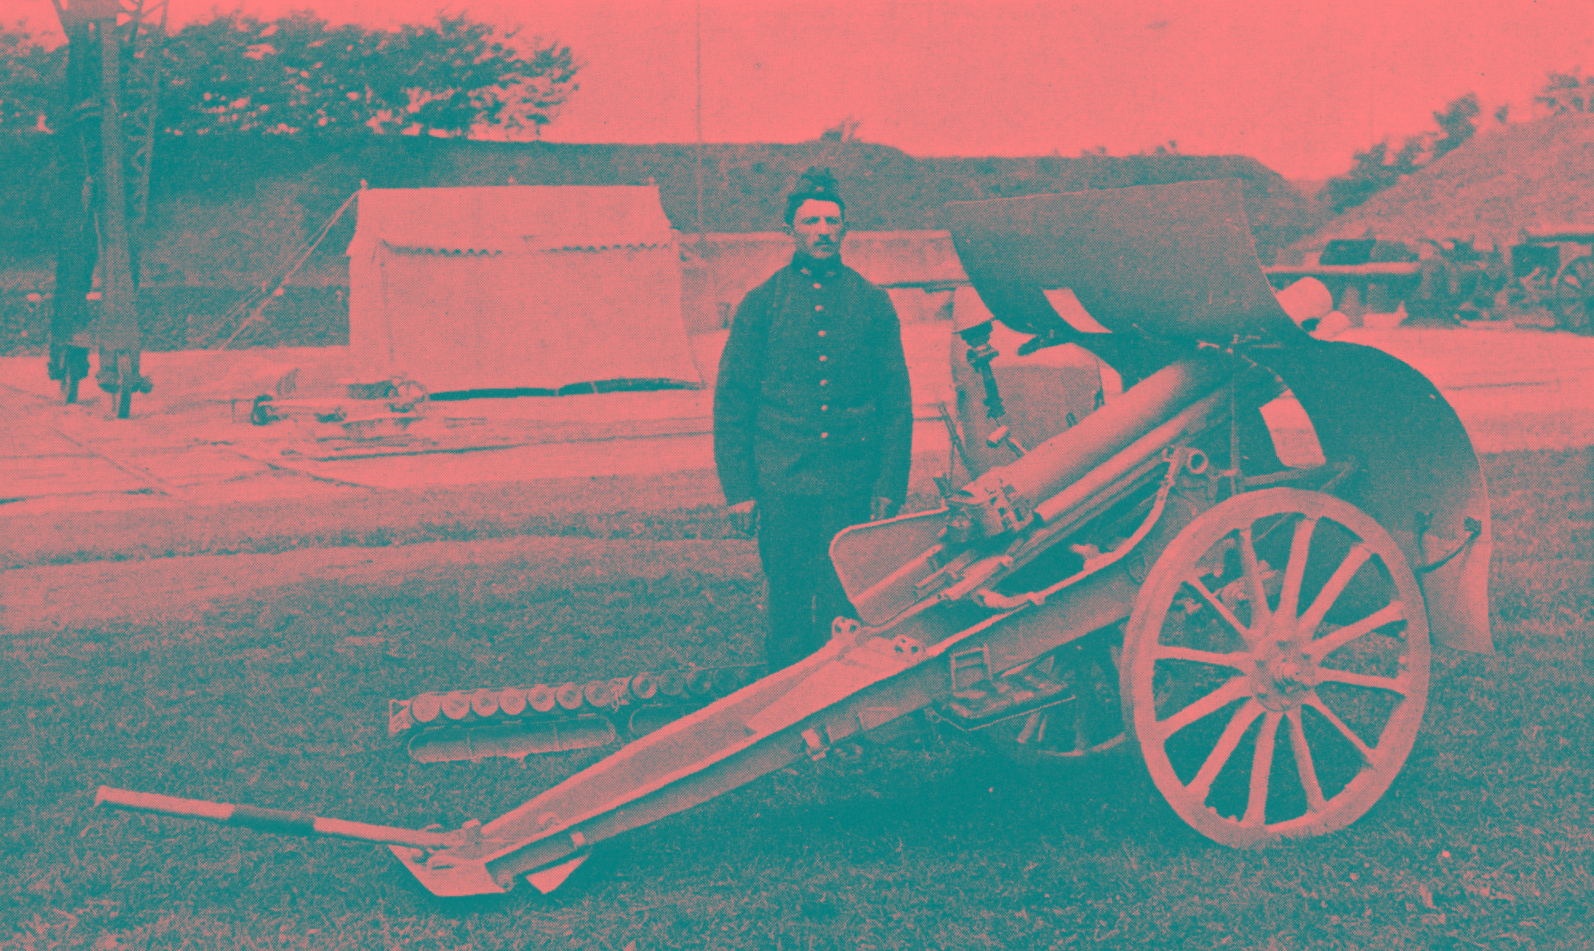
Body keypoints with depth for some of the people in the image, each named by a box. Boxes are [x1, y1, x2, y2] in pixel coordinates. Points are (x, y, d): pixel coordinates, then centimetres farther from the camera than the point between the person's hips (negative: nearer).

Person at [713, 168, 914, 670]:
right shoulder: (760, 303, 4)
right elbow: (731, 400, 4)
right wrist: (737, 488, -2)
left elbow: (898, 401, 9)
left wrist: (891, 483, 2)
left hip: (853, 484, 1)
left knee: (843, 609, 2)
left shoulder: (872, 303, 8)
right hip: (779, 483, -1)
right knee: (788, 602, 5)